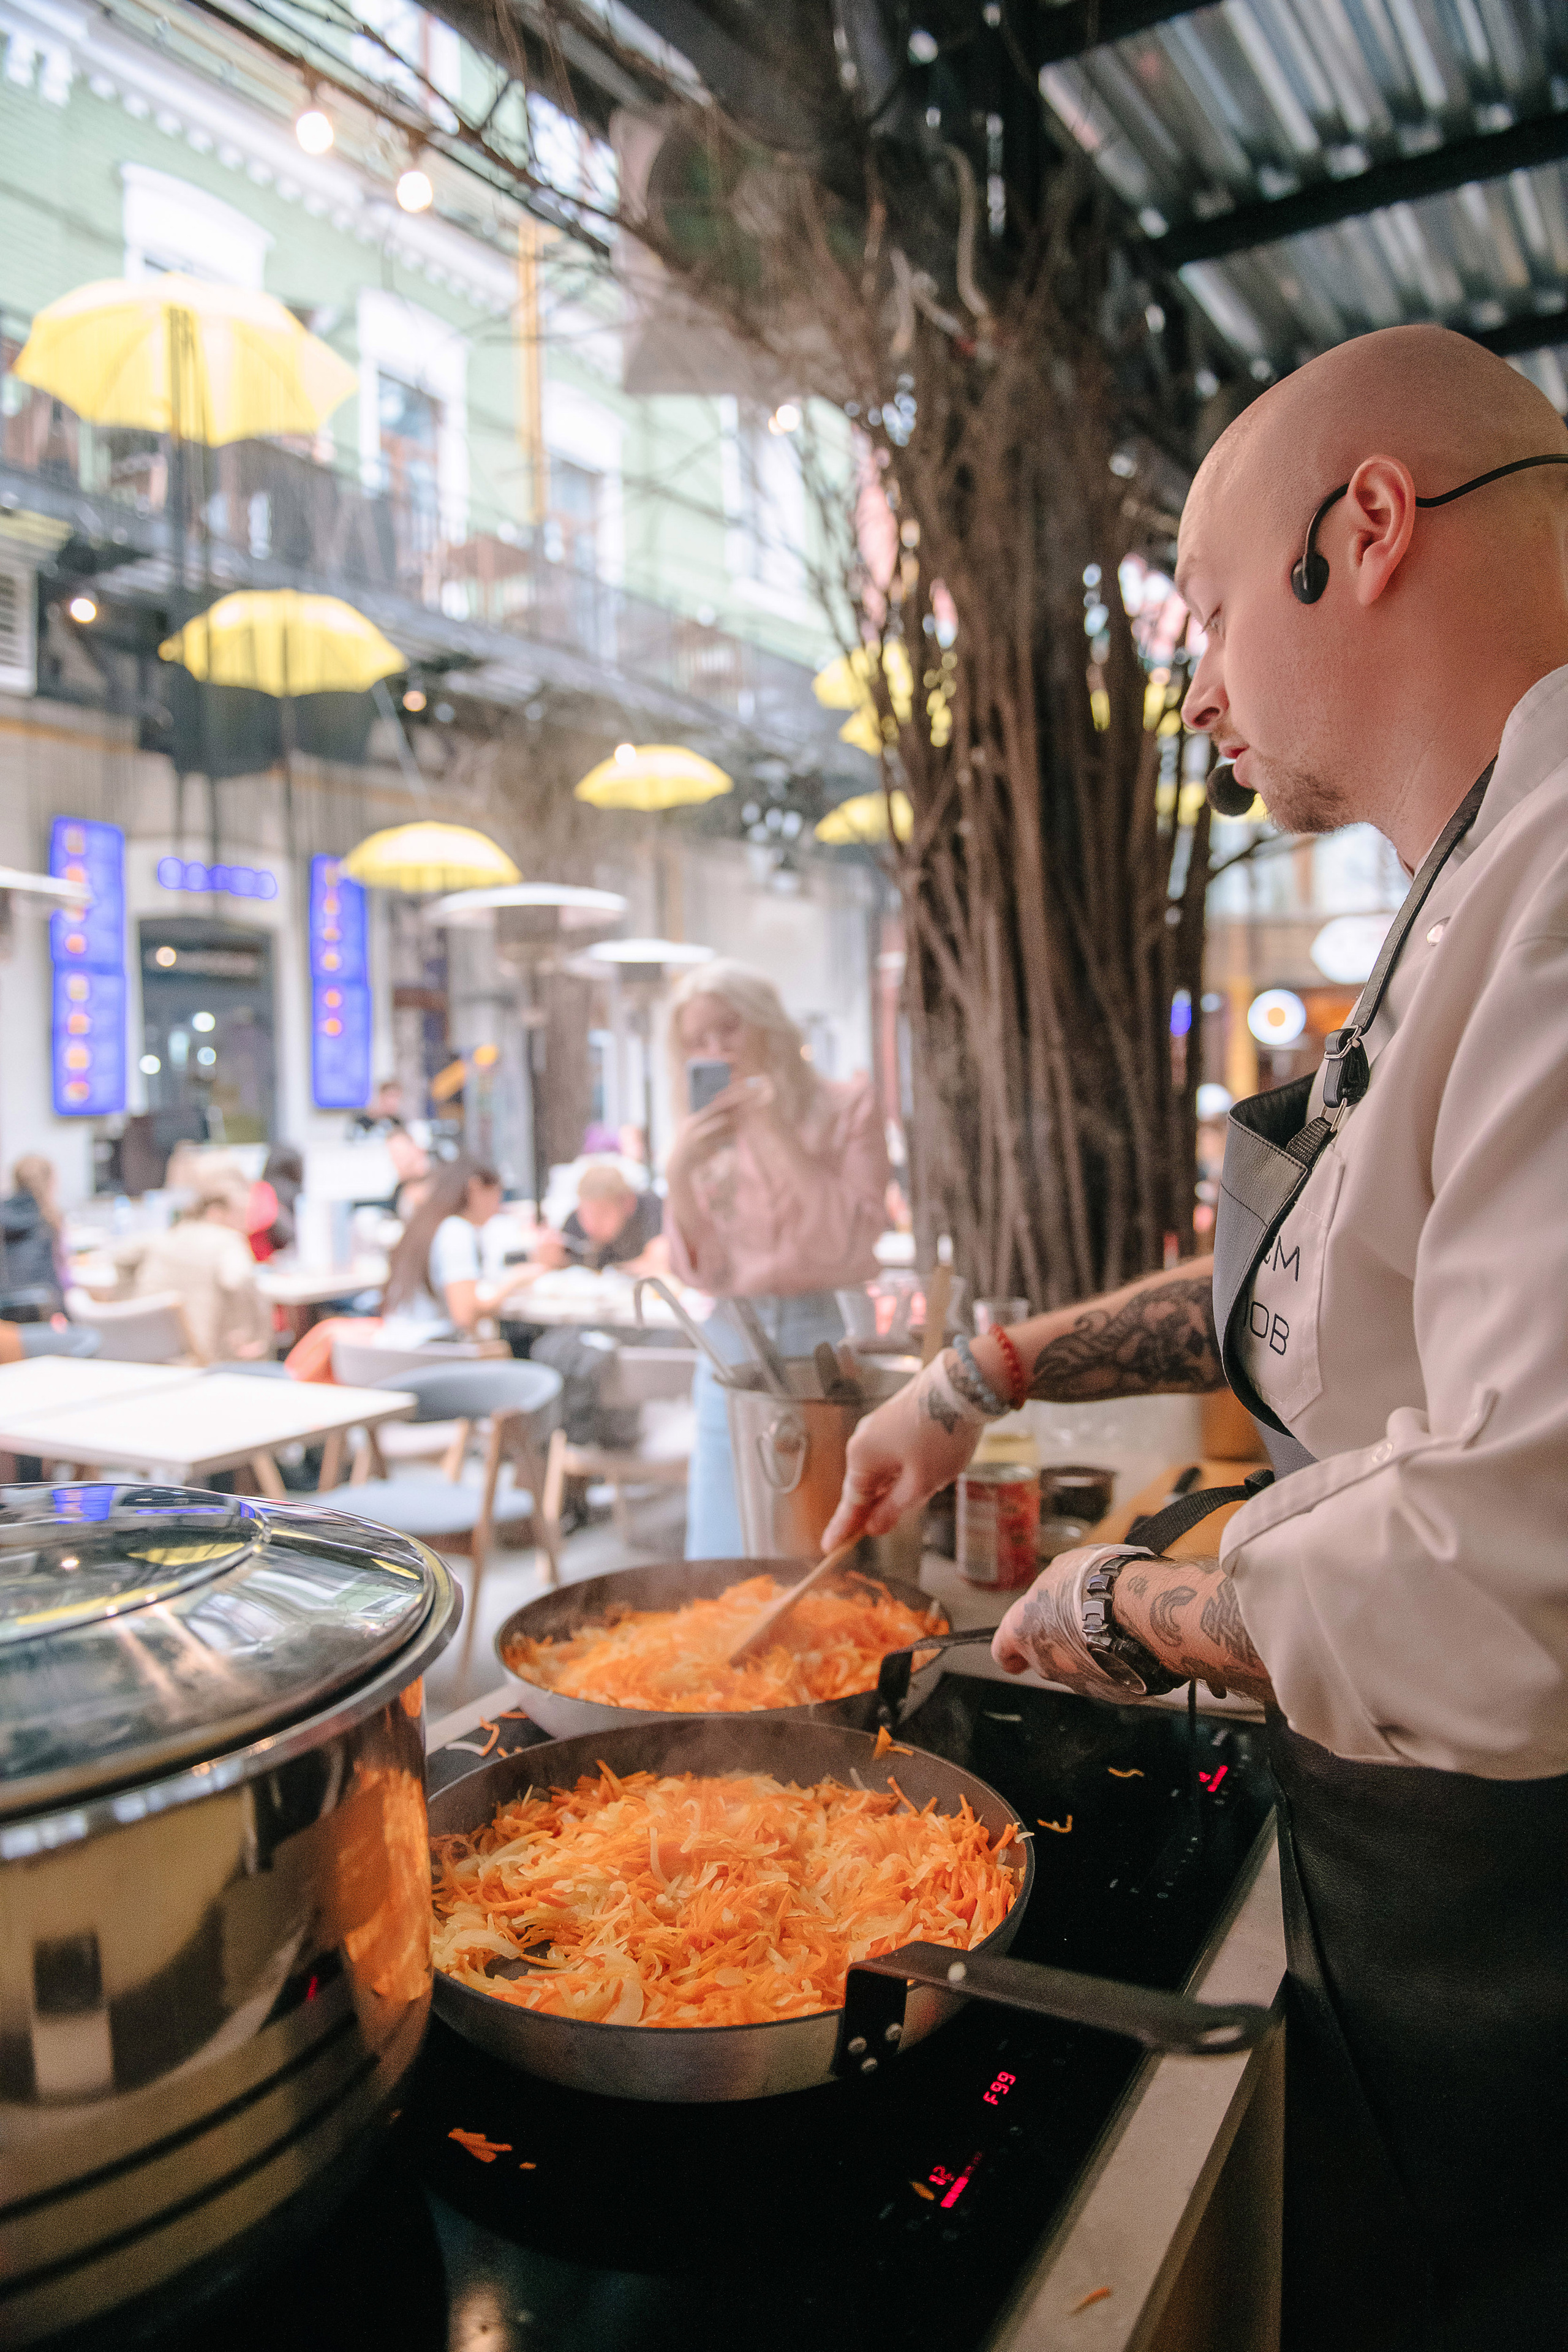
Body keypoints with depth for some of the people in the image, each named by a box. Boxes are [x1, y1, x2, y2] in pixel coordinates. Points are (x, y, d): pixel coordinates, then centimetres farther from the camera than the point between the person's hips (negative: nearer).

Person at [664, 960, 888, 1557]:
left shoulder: (847, 1107, -1)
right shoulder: (706, 1136, 9)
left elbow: (846, 1243, -13)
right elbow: (700, 1269, 2)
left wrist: (776, 1132, -16)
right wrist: (679, 1173, -13)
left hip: (825, 1338, -3)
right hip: (732, 1349, 3)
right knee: (723, 1548, 6)